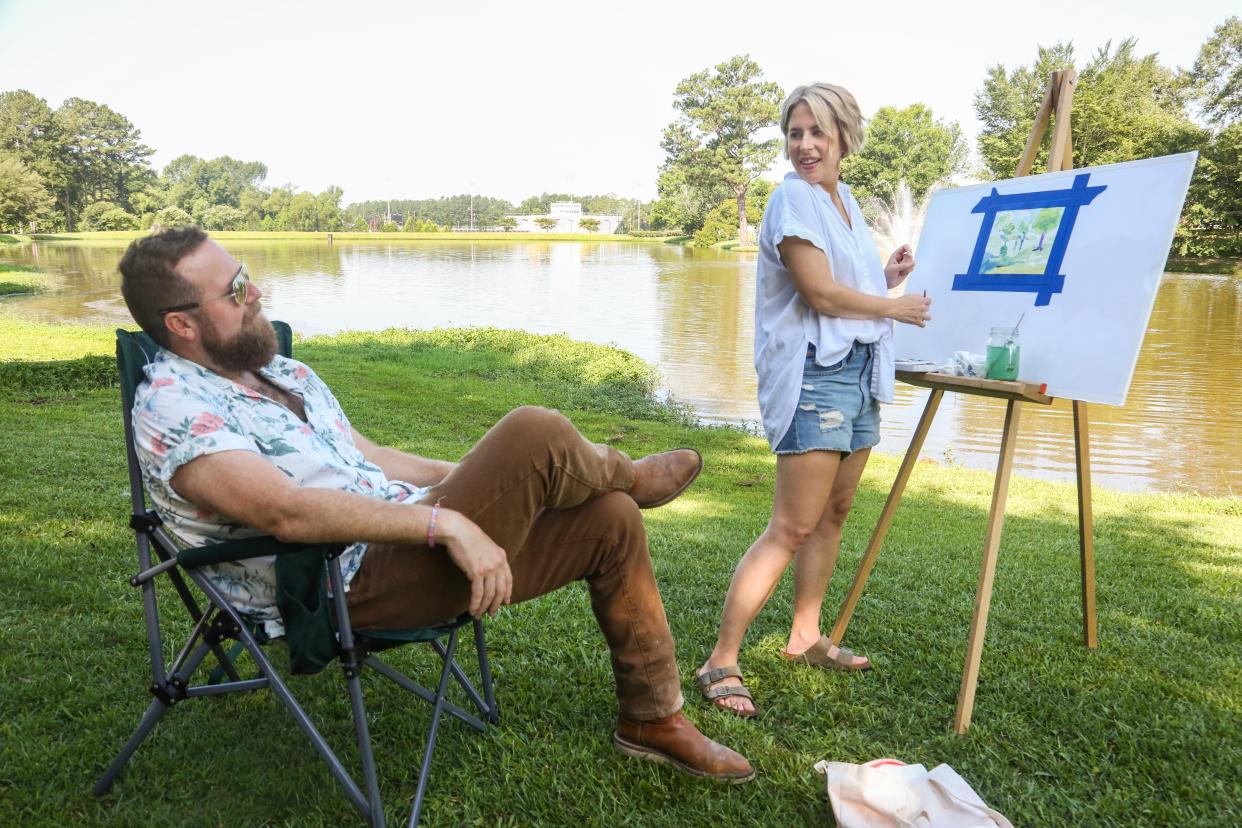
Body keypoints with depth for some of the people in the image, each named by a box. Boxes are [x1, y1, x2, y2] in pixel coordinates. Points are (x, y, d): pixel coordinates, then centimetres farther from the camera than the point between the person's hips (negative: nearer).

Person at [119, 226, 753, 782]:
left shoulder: (284, 372, 16)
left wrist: (482, 480, 14)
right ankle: (625, 474, 12)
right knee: (535, 434, -26)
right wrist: (446, 523, -30)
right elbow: (287, 511, -26)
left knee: (611, 520, 1)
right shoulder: (171, 407, -12)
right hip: (353, 583, -9)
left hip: (405, 541, 9)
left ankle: (653, 720, 17)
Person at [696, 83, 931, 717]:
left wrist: (887, 278, 9)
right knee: (793, 527, -12)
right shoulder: (793, 199, -8)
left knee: (835, 512, 14)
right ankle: (720, 663, -7)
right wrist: (897, 307, -6)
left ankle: (805, 636, 27)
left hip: (859, 372, 9)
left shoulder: (846, 201, 17)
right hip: (813, 374, -9)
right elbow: (820, 292, -18)